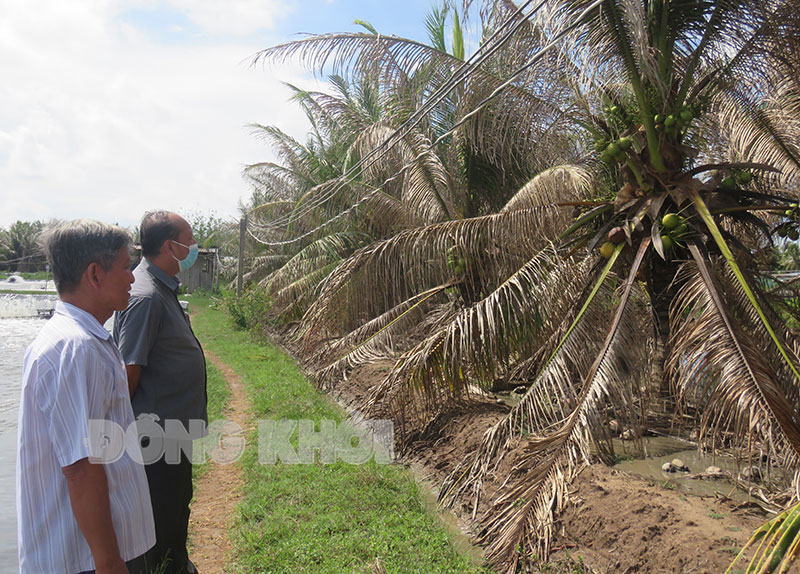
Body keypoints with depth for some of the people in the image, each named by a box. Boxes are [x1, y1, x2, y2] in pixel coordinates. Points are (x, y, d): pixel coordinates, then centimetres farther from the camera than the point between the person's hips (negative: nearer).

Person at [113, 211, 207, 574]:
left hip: (175, 428, 10)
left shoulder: (163, 288, 8)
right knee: (162, 515, 6)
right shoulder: (145, 296, -24)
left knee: (176, 505, 24)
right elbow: (129, 371, -23)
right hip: (159, 434, -10)